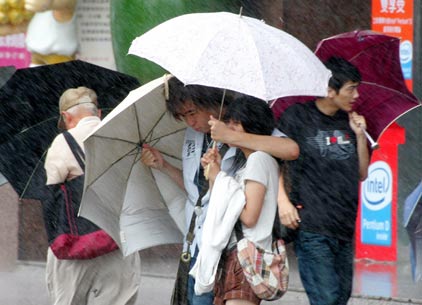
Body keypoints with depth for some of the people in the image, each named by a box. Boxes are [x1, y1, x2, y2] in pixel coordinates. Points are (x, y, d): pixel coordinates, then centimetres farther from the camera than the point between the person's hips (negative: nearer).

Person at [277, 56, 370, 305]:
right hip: (311, 228, -6)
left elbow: (363, 173, 17)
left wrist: (360, 135, 4)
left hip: (344, 229, 6)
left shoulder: (348, 122, 14)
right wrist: (283, 201, -13)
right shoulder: (297, 117, -2)